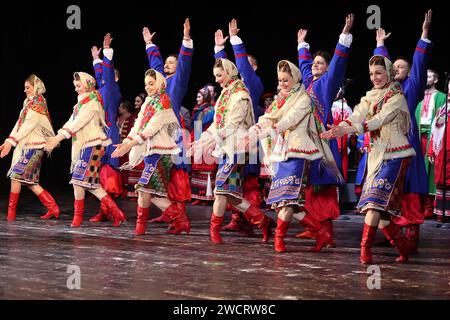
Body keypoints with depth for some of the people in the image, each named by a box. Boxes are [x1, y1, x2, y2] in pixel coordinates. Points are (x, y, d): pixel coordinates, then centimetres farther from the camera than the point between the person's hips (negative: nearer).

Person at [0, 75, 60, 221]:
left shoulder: (38, 104, -12)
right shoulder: (29, 103, 16)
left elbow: (28, 126, -18)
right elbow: (19, 123, 14)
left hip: (33, 146, -9)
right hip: (25, 146, 9)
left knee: (15, 176, -9)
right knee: (30, 181, 7)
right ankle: (53, 208, 8)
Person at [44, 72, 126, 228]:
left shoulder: (92, 101, -10)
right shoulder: (82, 102, 18)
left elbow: (78, 123, -19)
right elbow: (71, 121, 14)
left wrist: (59, 138, -22)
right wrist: (56, 137, 4)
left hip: (92, 145, -9)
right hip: (83, 145, 9)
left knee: (79, 179, -9)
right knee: (90, 183, 6)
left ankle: (78, 216, 0)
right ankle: (116, 212, 7)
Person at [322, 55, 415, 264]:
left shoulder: (397, 98, -6)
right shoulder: (371, 97, 14)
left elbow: (378, 120, -21)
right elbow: (357, 115, -3)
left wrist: (348, 129, -34)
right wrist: (340, 128, -25)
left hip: (394, 156, -7)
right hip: (376, 155, 7)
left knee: (375, 201, -17)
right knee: (380, 209, 3)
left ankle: (365, 249, -18)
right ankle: (403, 248, 15)